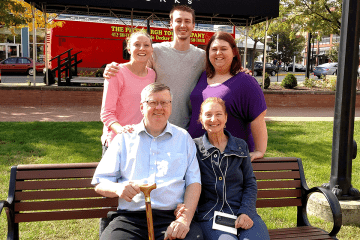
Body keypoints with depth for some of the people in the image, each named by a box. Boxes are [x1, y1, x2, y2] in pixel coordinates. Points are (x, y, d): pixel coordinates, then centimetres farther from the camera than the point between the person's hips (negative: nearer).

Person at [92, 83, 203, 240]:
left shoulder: (183, 138, 17)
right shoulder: (124, 139, 16)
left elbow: (194, 182, 7)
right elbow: (99, 184, 12)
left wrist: (185, 219, -9)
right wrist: (118, 188, -12)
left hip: (172, 217, 0)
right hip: (130, 218, 0)